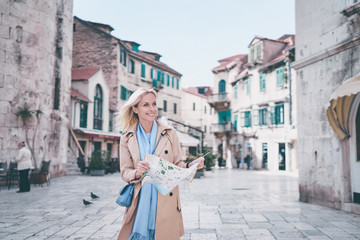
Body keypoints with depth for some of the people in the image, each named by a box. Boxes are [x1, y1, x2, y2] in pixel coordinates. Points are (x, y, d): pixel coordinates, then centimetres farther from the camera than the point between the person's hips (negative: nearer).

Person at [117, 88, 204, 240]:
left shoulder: (169, 133, 5)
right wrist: (137, 173, -18)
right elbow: (125, 172, 4)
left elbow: (177, 164, 7)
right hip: (140, 202, 0)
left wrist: (190, 166, -13)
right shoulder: (127, 138, 5)